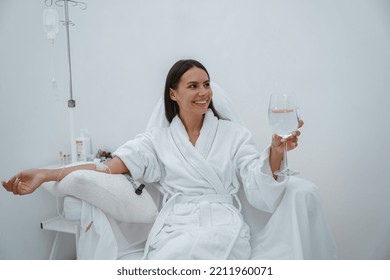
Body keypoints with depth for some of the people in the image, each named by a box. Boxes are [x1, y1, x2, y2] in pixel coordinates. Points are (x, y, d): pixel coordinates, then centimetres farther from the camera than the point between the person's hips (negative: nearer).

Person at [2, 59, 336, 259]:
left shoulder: (234, 133, 11)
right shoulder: (158, 139, 13)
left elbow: (259, 191, 4)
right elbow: (108, 167, 5)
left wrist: (276, 150, -15)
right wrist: (46, 174, -6)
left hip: (222, 226, -1)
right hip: (173, 227, 2)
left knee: (176, 256, -31)